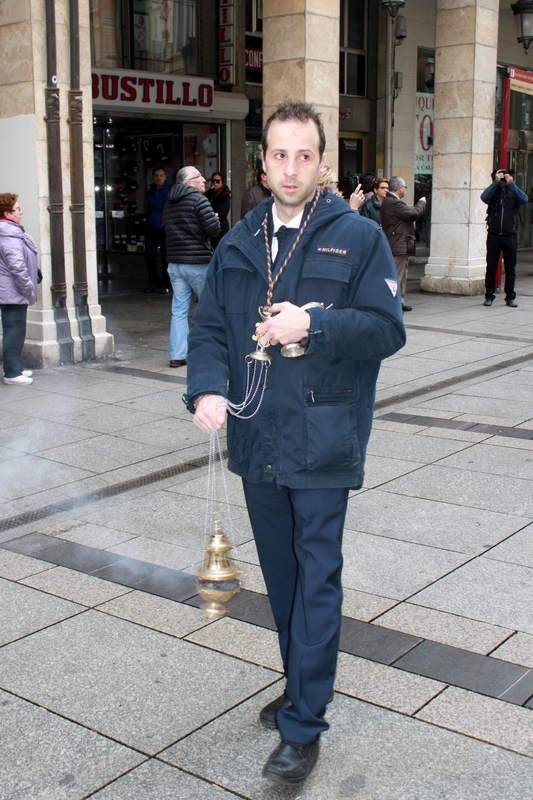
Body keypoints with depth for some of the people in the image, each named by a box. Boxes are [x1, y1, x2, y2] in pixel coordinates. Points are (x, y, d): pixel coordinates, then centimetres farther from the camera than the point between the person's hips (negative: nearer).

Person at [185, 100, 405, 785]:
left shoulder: (358, 237, -4)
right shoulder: (238, 244, 10)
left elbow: (387, 329, -8)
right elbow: (208, 327, 8)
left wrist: (312, 325, -22)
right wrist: (206, 389, -11)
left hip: (323, 440, -5)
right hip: (257, 439, 5)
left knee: (317, 576, -1)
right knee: (280, 573, 17)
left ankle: (303, 728, 8)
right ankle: (302, 687, 37)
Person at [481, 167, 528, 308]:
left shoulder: (513, 193, 7)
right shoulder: (493, 192, 7)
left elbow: (524, 199, -14)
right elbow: (484, 197, -15)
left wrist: (511, 183, -14)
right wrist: (496, 182, -13)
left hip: (510, 236, 0)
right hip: (494, 234, 0)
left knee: (510, 268, 5)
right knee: (491, 267, 3)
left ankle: (510, 297, 13)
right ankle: (489, 296, 11)